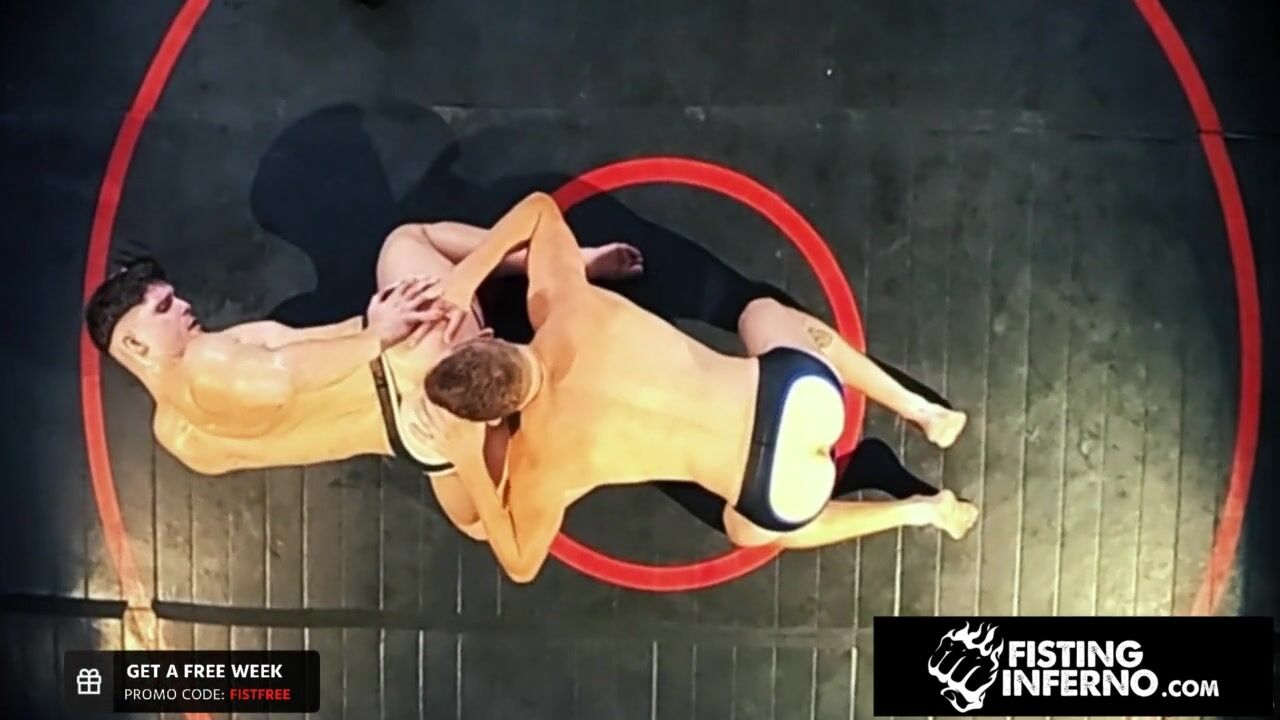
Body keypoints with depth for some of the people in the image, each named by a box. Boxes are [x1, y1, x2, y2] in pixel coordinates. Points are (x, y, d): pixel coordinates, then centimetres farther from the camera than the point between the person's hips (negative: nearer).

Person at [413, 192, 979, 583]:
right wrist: (462, 282, 3)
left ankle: (921, 511, 33)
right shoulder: (564, 304, -7)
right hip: (805, 385, 3)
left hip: (782, 492, -3)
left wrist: (468, 464, -7)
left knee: (749, 531, 36)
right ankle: (923, 411, 35)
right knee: (763, 314, 39)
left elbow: (521, 565, 4)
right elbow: (539, 206, 11)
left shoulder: (539, 464, -15)